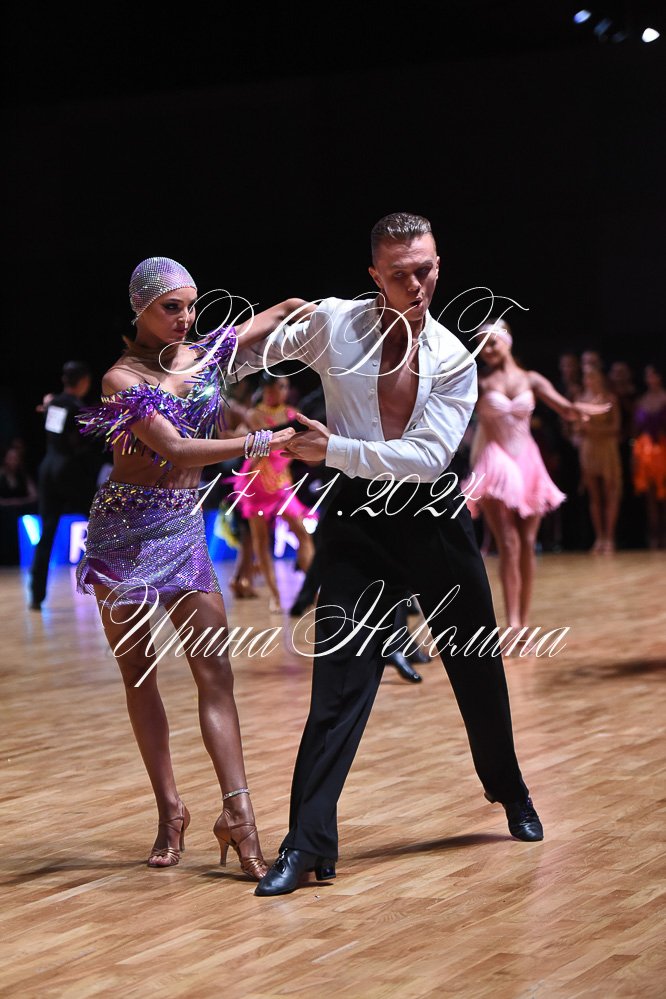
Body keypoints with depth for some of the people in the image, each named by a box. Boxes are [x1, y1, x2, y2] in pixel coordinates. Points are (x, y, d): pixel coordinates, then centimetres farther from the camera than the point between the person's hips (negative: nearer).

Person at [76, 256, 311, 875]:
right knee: (138, 673, 3)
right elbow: (176, 450, -22)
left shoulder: (204, 354, 6)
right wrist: (258, 443, -26)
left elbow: (284, 312, 20)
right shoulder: (122, 378, -9)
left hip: (184, 527, 4)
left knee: (214, 670, -8)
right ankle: (169, 812, 10)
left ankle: (236, 812, -14)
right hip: (125, 530, -4)